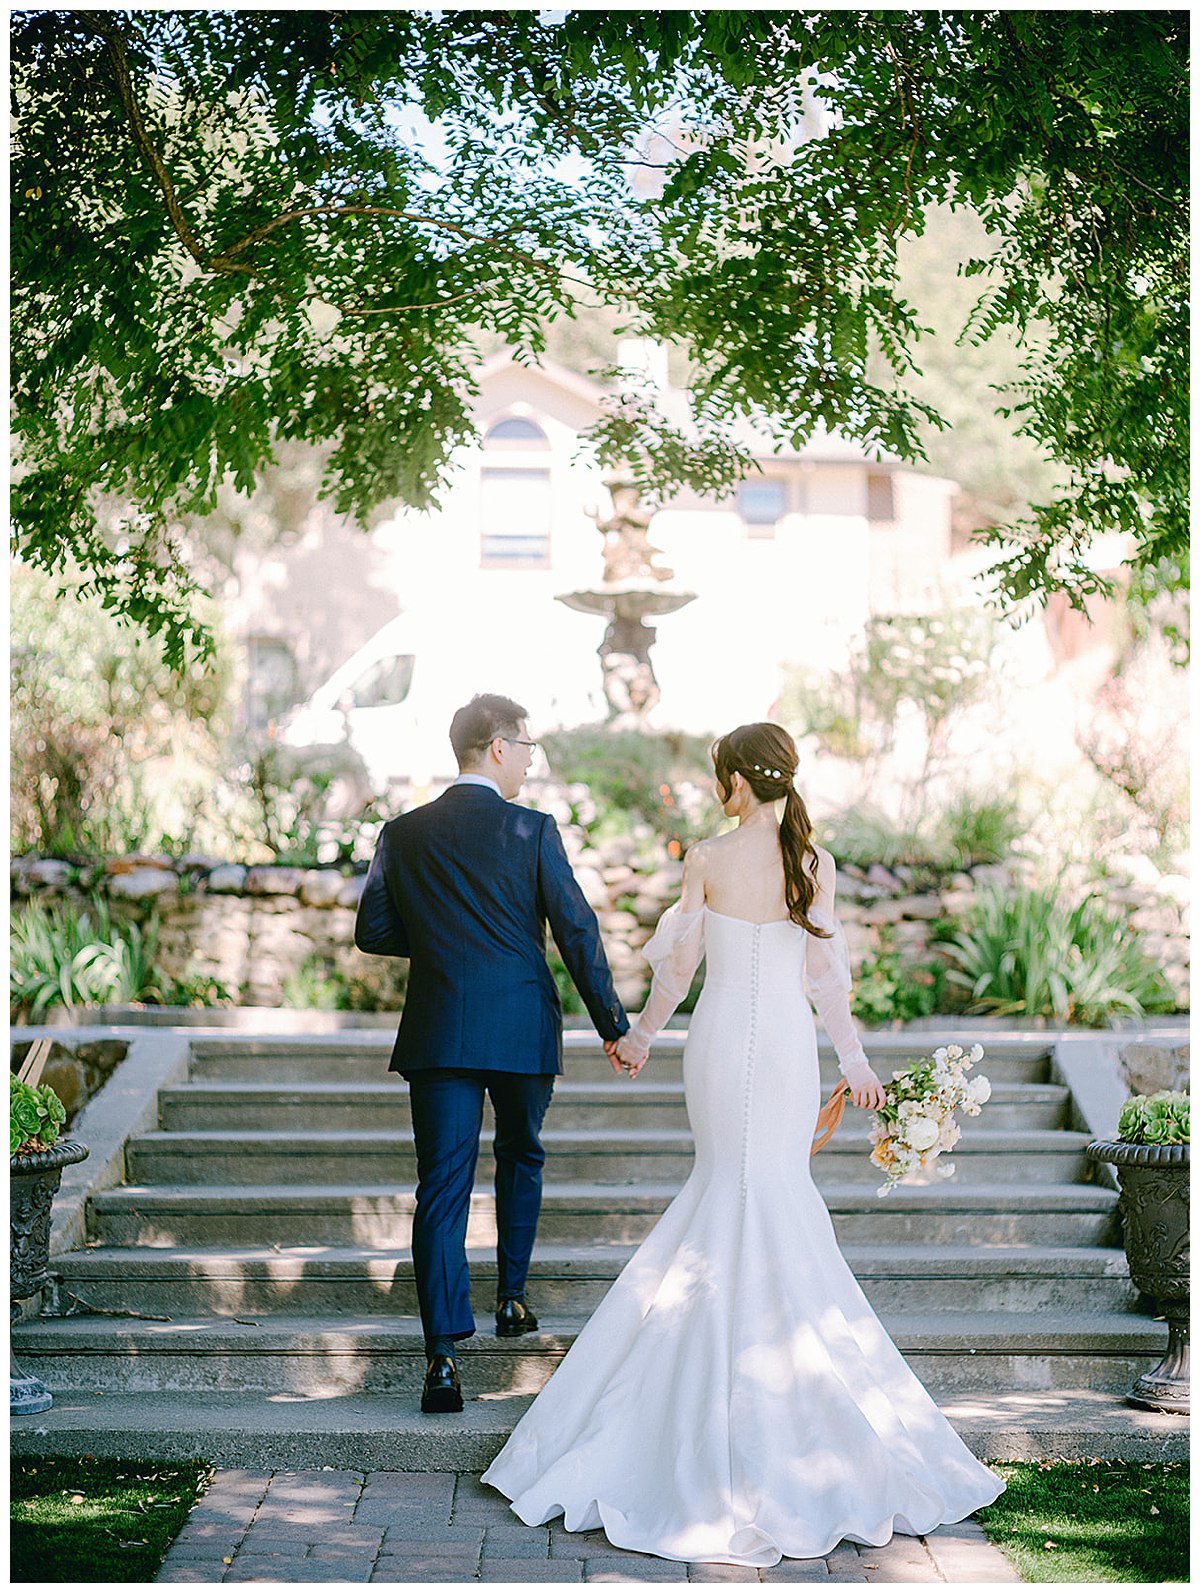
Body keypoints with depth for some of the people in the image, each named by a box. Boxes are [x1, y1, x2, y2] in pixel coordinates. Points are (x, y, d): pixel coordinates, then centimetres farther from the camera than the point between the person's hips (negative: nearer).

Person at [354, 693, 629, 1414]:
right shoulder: (532, 830, -6)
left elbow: (372, 931, 7)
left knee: (442, 1188, -1)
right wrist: (612, 1024, 2)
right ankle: (512, 1297, 34)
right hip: (523, 1028, -1)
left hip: (438, 1033, 1)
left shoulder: (403, 835, 3)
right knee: (522, 1156, 25)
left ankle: (443, 1356, -9)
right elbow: (578, 930, -5)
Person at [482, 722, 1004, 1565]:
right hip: (788, 1038, 1)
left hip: (722, 1036, -1)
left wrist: (642, 1036, 13)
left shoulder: (708, 859, -9)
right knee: (779, 1192, 11)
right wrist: (855, 1059, 5)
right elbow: (826, 968, -2)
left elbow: (679, 964, -3)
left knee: (729, 1182, 12)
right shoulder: (815, 860, -3)